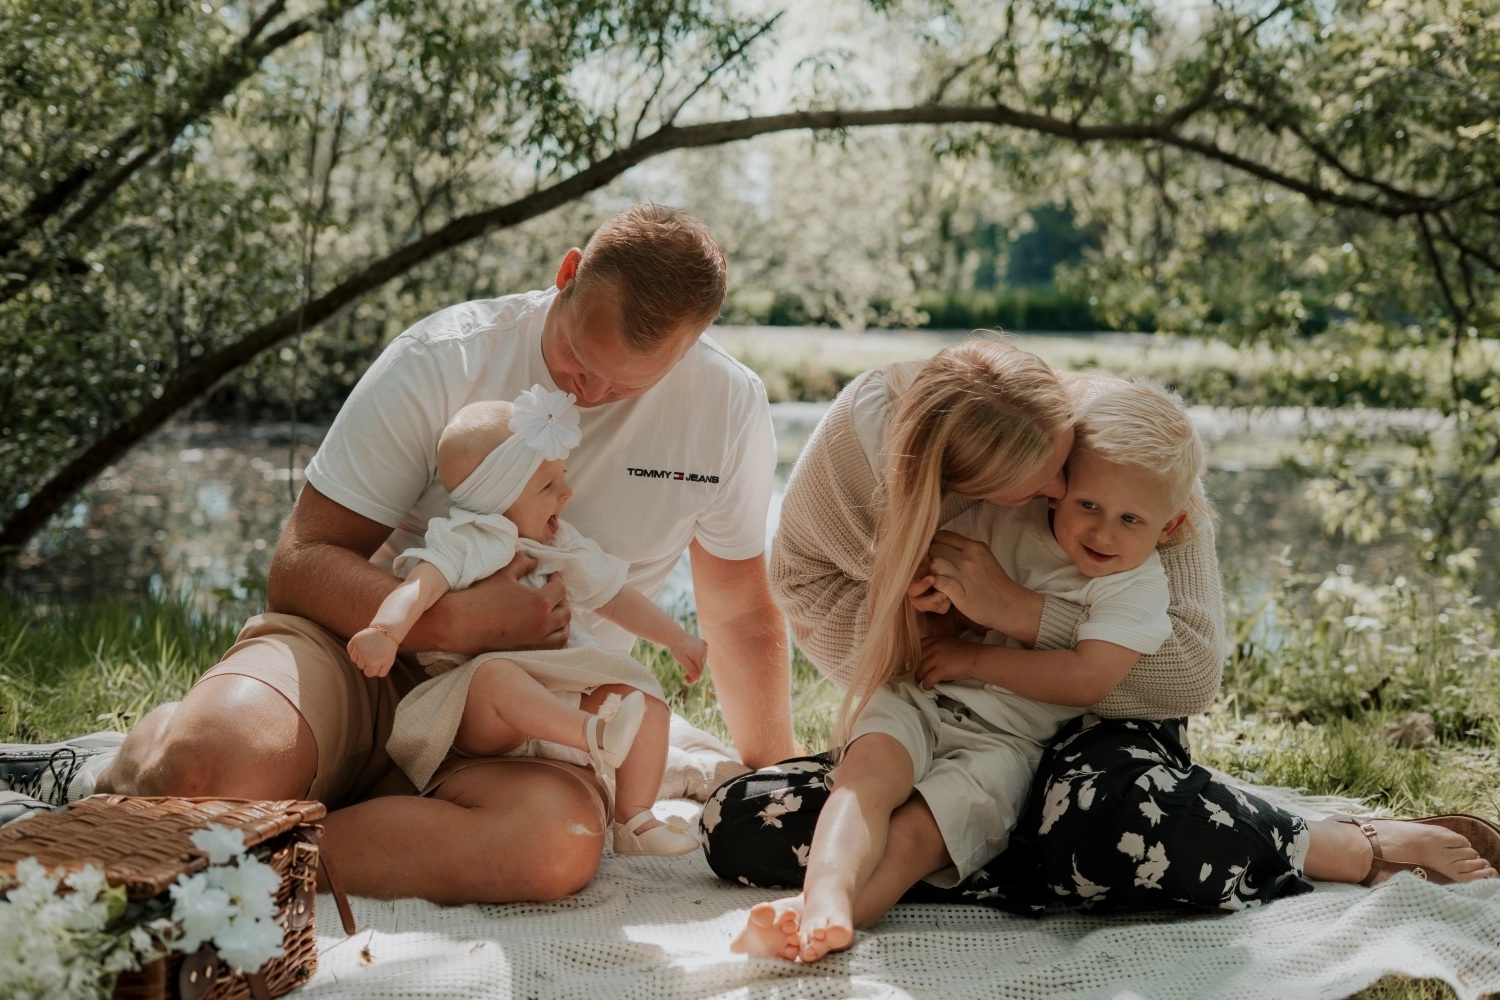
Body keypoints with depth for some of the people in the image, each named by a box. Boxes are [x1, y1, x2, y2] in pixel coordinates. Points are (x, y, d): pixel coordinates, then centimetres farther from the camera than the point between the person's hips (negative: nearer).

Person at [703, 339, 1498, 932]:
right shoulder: (864, 430, -18)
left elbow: (1194, 669, -24)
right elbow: (800, 575, 0)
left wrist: (1022, 610, -32)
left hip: (1097, 722, -3)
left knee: (1111, 824, -42)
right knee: (736, 825, -19)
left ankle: (1366, 847, -21)